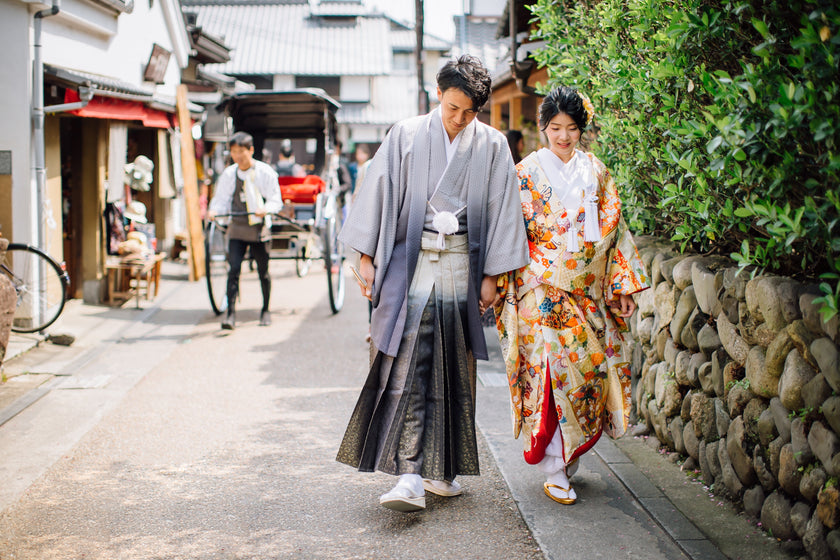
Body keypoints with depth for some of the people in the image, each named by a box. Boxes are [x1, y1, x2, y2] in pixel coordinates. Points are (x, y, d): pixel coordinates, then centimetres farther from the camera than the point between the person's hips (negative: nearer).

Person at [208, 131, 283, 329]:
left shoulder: (265, 172, -4)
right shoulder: (228, 174, 2)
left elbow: (276, 201, -3)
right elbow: (221, 200, 5)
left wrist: (265, 210, -24)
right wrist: (214, 211, -17)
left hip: (260, 229, -1)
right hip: (237, 230, 2)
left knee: (263, 272, 7)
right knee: (233, 270, -10)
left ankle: (265, 311, 26)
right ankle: (230, 313, -12)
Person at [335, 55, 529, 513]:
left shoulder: (492, 146, 5)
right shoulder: (406, 136, 2)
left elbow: (500, 211, 5)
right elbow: (379, 193, 3)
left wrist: (491, 276, 2)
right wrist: (367, 258, -1)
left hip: (461, 265, 2)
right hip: (411, 263, -2)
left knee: (453, 370, 7)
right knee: (408, 367, -11)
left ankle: (439, 468, 18)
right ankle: (410, 476, -14)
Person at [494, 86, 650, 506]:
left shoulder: (596, 172, 12)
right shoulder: (527, 172, 2)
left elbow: (613, 230, 12)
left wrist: (623, 284, 7)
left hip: (589, 290, 4)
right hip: (544, 290, -4)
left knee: (591, 366, 2)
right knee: (555, 367, -11)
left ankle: (568, 457, 21)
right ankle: (554, 470, -4)